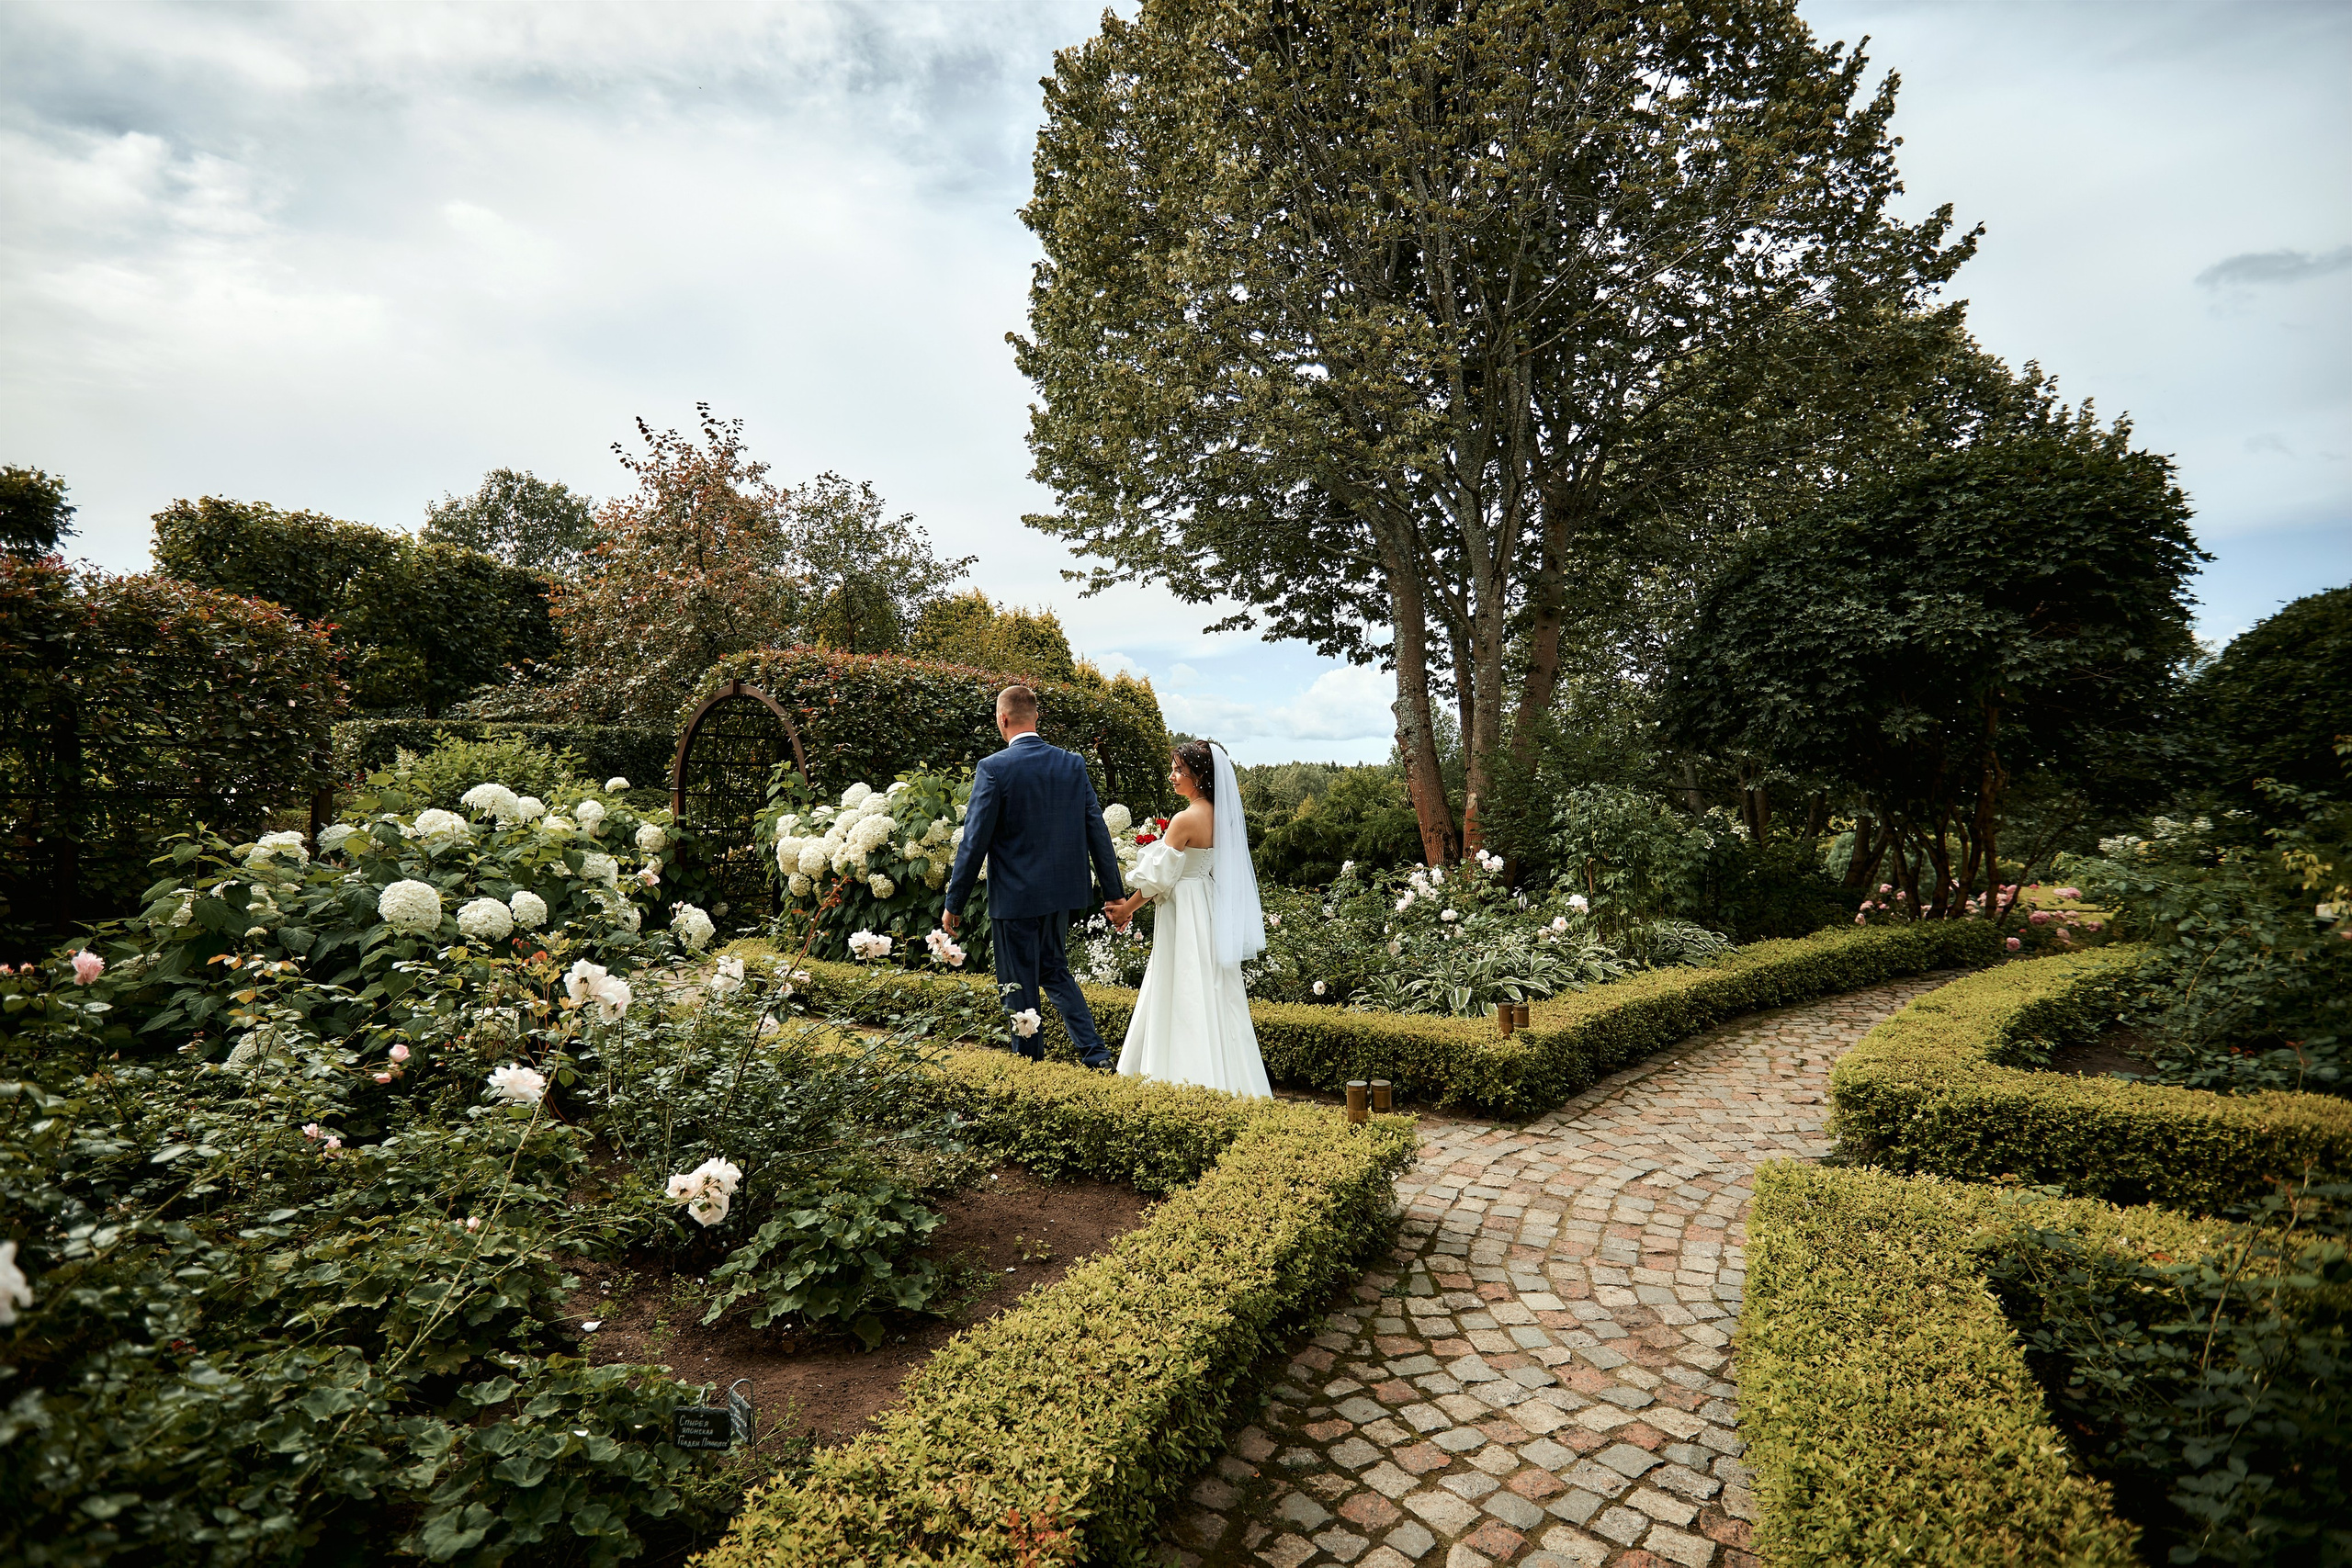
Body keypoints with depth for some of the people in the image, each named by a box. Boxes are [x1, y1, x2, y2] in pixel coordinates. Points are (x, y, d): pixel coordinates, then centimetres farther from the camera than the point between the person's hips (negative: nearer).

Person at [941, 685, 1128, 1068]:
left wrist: (954, 903, -3)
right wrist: (1115, 893, 7)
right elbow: (1097, 831, 2)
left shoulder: (993, 768, -13)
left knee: (1019, 984, 9)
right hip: (1062, 892, 5)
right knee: (1055, 972, 21)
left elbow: (975, 842, -12)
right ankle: (1096, 1053, 15)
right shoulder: (1073, 763, 1)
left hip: (1015, 895, -5)